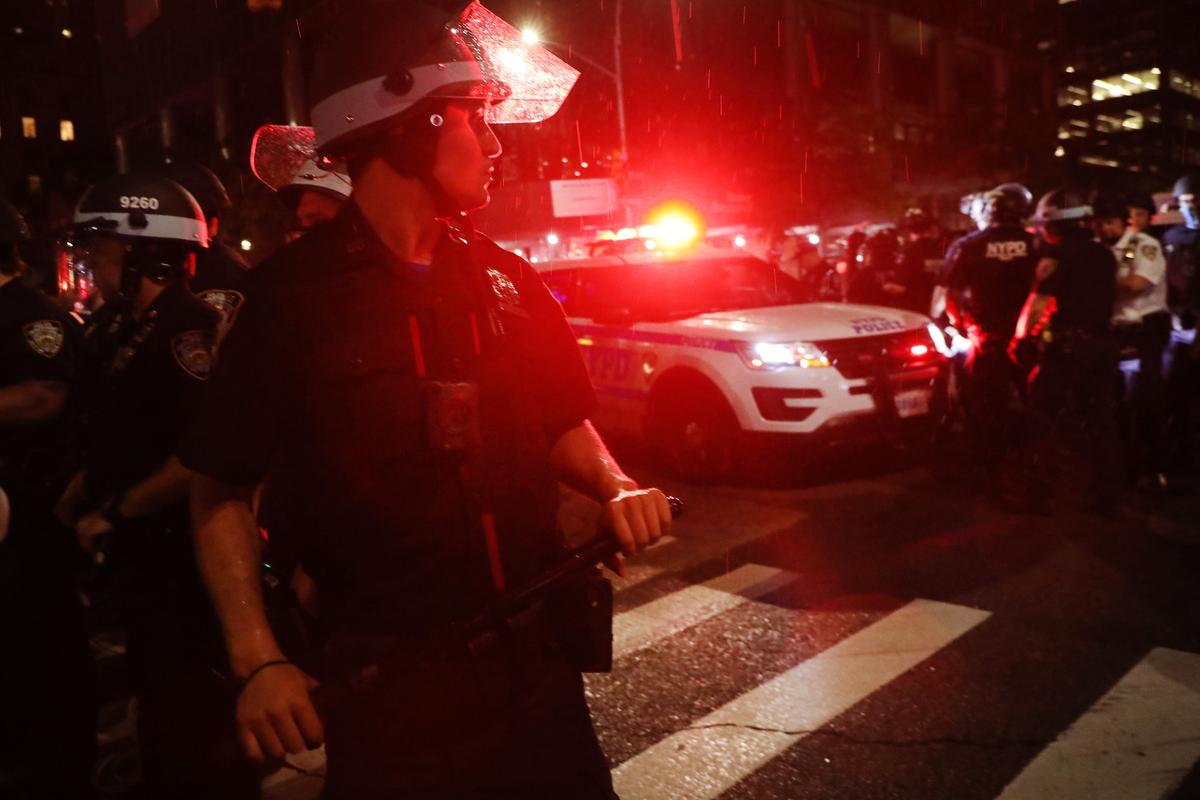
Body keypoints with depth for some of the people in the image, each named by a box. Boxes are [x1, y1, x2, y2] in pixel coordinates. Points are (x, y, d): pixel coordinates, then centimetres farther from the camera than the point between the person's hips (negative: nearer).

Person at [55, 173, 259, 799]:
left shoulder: (185, 330, -18)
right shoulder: (123, 334, 13)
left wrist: (113, 514, -17)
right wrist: (68, 505, 10)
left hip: (185, 563, -10)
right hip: (148, 560, 10)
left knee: (195, 729, 2)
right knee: (162, 713, 22)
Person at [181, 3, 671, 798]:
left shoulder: (505, 278, 4)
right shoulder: (294, 294, -10)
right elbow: (222, 489, -4)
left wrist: (616, 487, -7)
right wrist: (257, 660, -12)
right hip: (390, 694, -4)